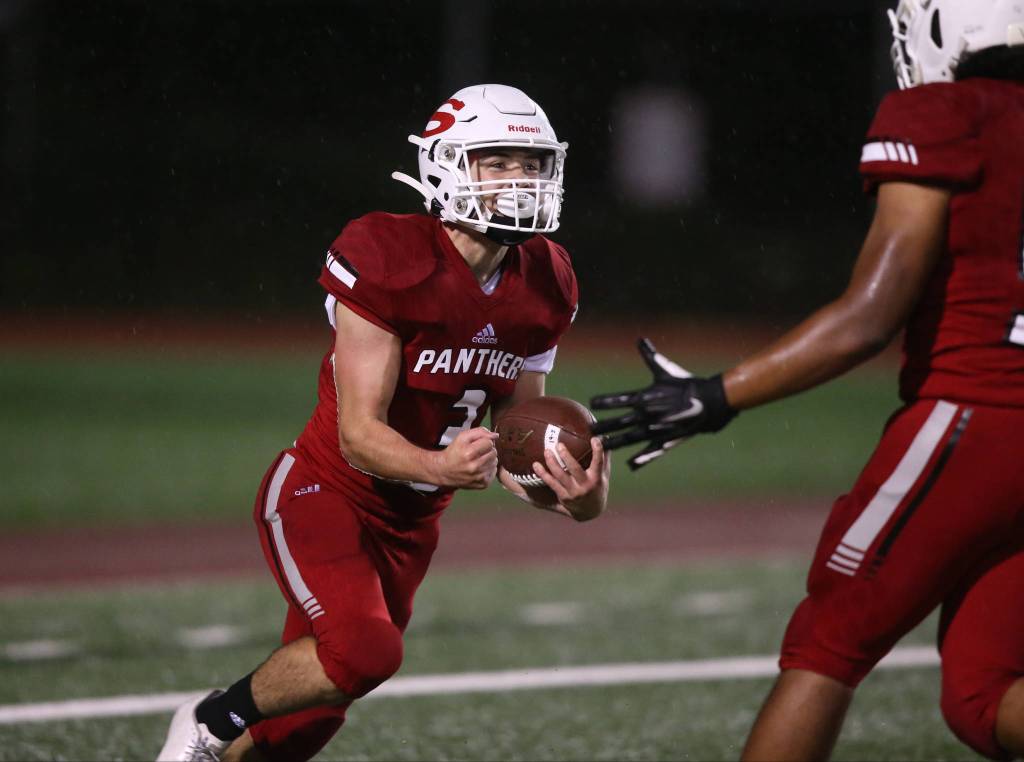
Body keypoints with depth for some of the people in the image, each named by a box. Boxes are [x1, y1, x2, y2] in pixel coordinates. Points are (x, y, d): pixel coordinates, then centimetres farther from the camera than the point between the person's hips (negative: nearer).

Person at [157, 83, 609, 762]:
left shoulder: (543, 287, -3)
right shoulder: (389, 260, -24)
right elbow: (360, 434, -25)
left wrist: (570, 494, -19)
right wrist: (440, 466, -45)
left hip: (410, 523, 7)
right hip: (324, 494, -7)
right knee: (366, 650, -30)